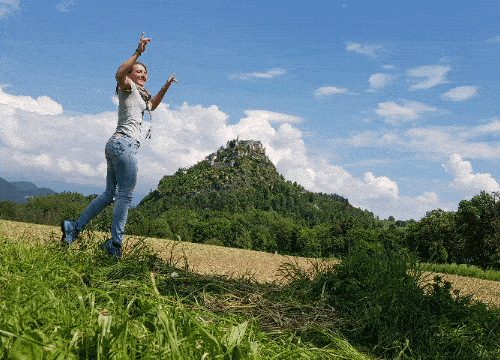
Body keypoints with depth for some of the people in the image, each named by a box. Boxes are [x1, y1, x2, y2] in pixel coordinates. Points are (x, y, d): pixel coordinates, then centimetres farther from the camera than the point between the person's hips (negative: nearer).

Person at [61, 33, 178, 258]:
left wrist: (165, 87, 37)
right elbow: (119, 74, -23)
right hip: (124, 143, -10)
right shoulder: (127, 87, 1)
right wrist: (138, 53, -28)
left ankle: (74, 227, 12)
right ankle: (115, 243, -12)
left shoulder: (139, 95, 28)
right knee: (126, 196, -11)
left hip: (115, 146, 10)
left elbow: (151, 106, 48)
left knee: (110, 194, 11)